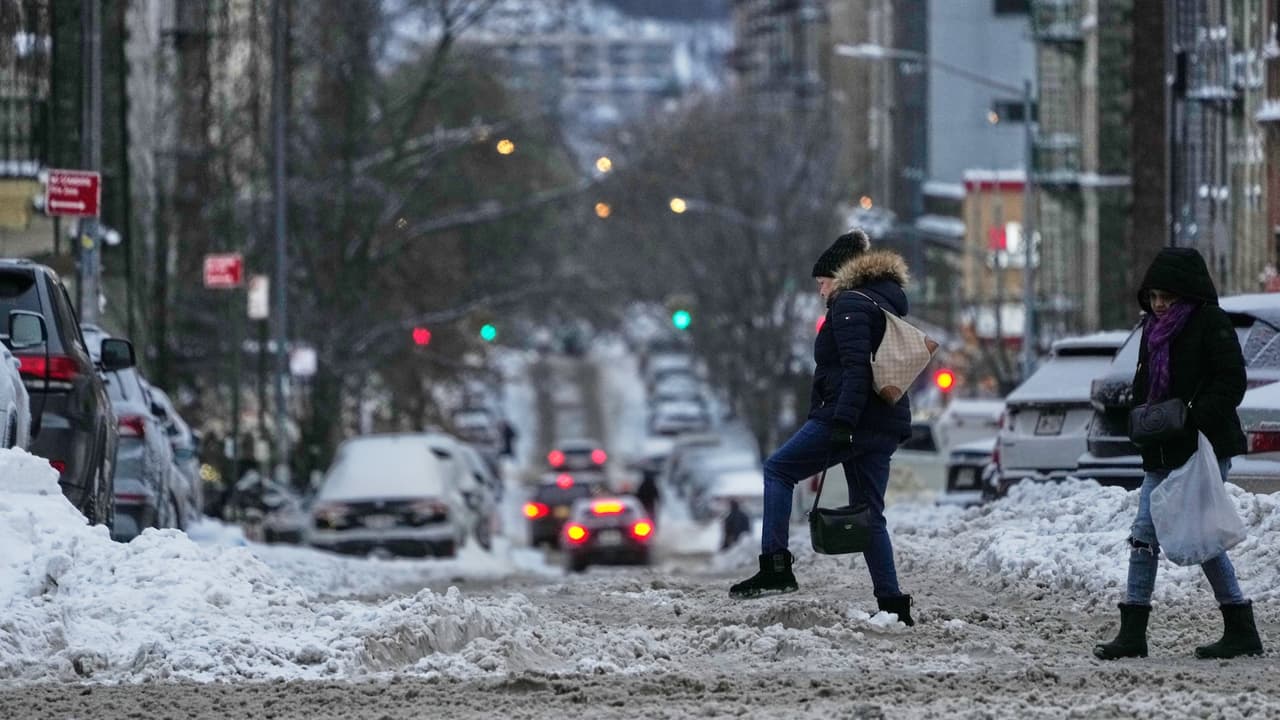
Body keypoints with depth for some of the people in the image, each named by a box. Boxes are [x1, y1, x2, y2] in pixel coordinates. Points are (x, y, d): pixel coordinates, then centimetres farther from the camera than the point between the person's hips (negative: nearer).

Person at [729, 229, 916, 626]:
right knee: (868, 514, 11)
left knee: (778, 470, 1)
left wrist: (842, 423, -26)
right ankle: (893, 604, 5)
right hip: (886, 425, 9)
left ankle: (776, 567, -10)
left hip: (850, 416, -9)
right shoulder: (884, 304, 23)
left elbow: (855, 368, -20)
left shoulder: (848, 305, -7)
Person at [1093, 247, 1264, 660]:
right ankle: (1133, 633, 4)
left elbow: (1231, 381, -13)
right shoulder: (1154, 329, 15)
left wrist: (1198, 416, -25)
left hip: (1205, 448, -8)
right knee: (1144, 534, 2)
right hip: (1163, 452, 8)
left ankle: (1242, 631, 2)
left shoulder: (1211, 324, -7)